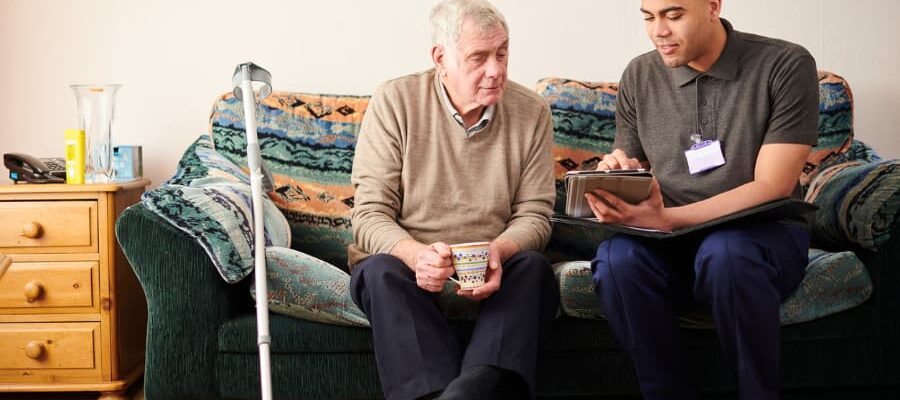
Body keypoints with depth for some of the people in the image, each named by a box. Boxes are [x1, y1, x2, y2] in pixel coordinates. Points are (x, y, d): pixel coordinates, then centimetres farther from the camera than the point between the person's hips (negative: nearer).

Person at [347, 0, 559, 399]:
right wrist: (415, 255, -30)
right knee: (380, 271, -33)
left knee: (533, 267, -29)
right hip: (406, 260, -1)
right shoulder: (394, 101, -5)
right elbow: (369, 215, -8)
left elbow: (533, 215, 1)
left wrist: (499, 251, -23)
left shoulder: (531, 112, 1)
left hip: (492, 271, 2)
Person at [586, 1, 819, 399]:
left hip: (762, 232, -3)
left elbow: (772, 187, -13)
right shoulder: (640, 76, 6)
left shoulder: (787, 65, -6)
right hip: (669, 244, 3)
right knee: (617, 258, -30)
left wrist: (667, 219, -25)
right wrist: (614, 170, -14)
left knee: (725, 254, -37)